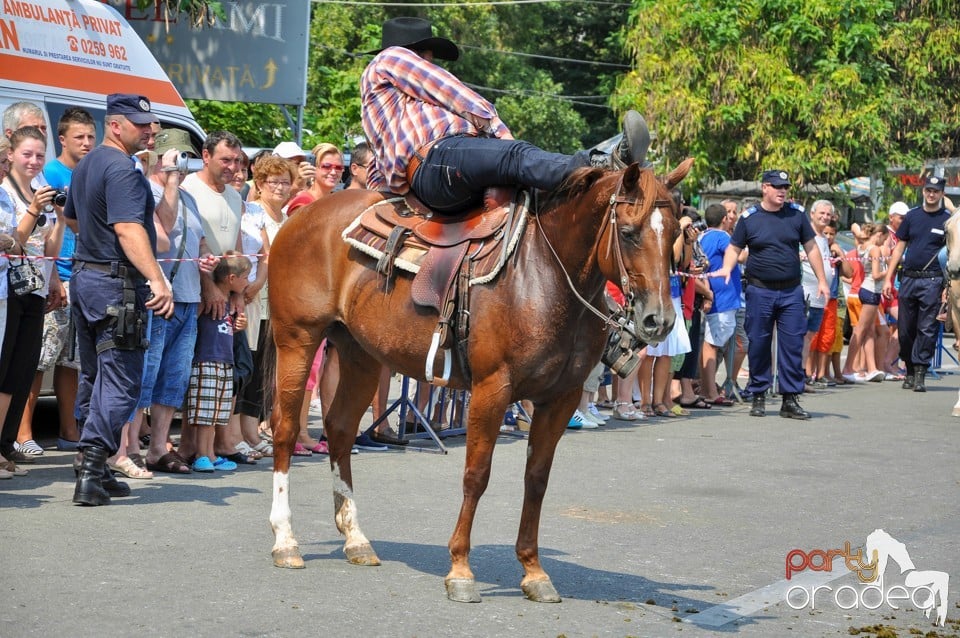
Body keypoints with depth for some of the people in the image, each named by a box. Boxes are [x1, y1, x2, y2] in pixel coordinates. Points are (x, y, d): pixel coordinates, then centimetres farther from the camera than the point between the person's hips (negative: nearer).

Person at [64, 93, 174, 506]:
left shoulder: (86, 165, 15)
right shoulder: (121, 169, -16)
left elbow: (71, 218, 29)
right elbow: (128, 228, -29)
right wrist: (157, 279, -37)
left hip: (84, 277, 10)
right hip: (117, 285, -10)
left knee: (94, 376, 16)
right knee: (120, 380, -8)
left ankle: (92, 470, 22)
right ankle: (91, 475, -14)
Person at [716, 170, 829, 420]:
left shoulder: (796, 214, 5)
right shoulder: (749, 218, 1)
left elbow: (811, 248, 10)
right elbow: (734, 248, 6)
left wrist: (821, 280, 5)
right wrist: (726, 268, -13)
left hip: (791, 291, 1)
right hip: (759, 291, -1)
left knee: (793, 344, -2)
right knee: (758, 345, 4)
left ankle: (790, 399, 4)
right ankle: (758, 397, 15)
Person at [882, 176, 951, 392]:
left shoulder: (947, 220, 1)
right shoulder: (912, 216, 10)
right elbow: (899, 247, 14)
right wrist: (888, 278, 8)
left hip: (932, 280, -3)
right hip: (908, 278, 4)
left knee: (927, 329, -5)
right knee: (905, 329, 6)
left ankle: (920, 374, -3)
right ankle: (909, 370, 18)